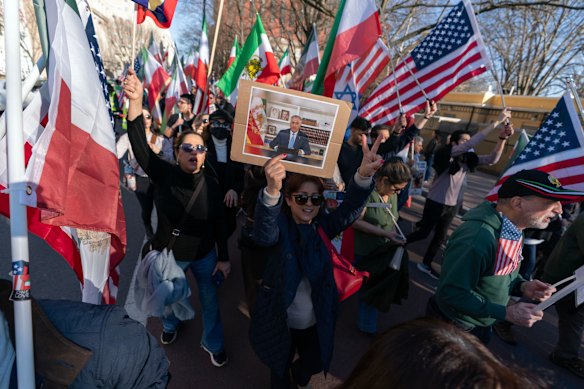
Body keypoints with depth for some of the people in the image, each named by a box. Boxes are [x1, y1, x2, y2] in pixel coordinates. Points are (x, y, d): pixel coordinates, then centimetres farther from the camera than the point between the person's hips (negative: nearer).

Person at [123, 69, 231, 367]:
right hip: (168, 254, 1)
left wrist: (223, 258, -5)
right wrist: (135, 101, -48)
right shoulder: (163, 175, -18)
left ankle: (212, 343, 46)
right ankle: (170, 326, 63)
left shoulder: (211, 183, -16)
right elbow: (139, 145, -33)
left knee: (210, 300, 17)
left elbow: (219, 223, -9)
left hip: (204, 255, 0)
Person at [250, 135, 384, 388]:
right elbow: (263, 234, -42)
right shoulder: (280, 226, -19)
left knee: (315, 363, 27)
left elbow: (350, 208, -26)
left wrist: (364, 175, -47)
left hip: (316, 320, 3)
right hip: (281, 319, -3)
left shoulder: (324, 225, -10)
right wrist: (272, 189, -62)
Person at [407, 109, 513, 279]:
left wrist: (502, 138, -16)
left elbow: (492, 159, -3)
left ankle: (426, 264, 32)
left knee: (440, 236, 15)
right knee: (423, 233, 3)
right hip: (436, 203, -7)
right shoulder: (446, 154, -17)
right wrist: (496, 122, -27)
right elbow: (471, 144, -29)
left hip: (453, 205, 7)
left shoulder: (468, 159, 1)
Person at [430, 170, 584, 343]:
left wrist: (522, 287, -8)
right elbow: (451, 294, -32)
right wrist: (506, 313, -26)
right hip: (451, 328, -8)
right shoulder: (478, 237, -35)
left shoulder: (513, 230, -2)